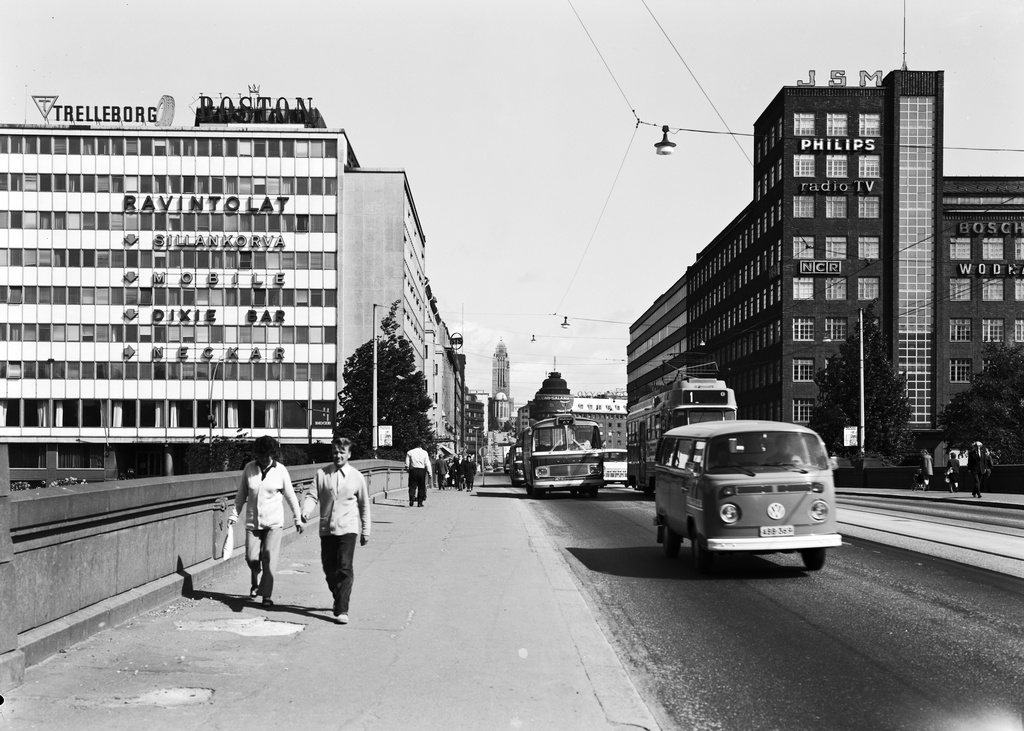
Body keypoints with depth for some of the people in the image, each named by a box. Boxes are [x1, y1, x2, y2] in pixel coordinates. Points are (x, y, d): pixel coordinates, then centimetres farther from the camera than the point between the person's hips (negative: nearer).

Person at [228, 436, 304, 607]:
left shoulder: (280, 470, -4)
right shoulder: (249, 468, 0)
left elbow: (290, 496, 4)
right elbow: (241, 494, 10)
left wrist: (298, 519, 6)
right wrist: (234, 514, 5)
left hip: (274, 522, -2)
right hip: (252, 521, 2)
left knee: (269, 558, -8)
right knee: (251, 557, -2)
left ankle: (267, 595, -2)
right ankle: (255, 582, 29)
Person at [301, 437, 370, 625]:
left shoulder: (356, 476, 2)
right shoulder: (322, 474, 3)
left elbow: (364, 505, 10)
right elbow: (312, 496, -1)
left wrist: (366, 531, 11)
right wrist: (306, 511, -23)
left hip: (348, 529, -2)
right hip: (327, 529, 3)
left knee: (345, 568, -13)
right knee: (329, 569, 10)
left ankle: (342, 610, -12)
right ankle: (338, 600, 35)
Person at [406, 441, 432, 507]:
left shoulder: (409, 452, 5)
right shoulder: (424, 452, 3)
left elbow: (407, 463, 3)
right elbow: (427, 463, 0)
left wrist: (407, 470, 14)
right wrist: (429, 472, 4)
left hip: (413, 470, 0)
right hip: (422, 470, 0)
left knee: (412, 486, 4)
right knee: (421, 487, 6)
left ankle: (411, 501, -9)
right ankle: (420, 502, 4)